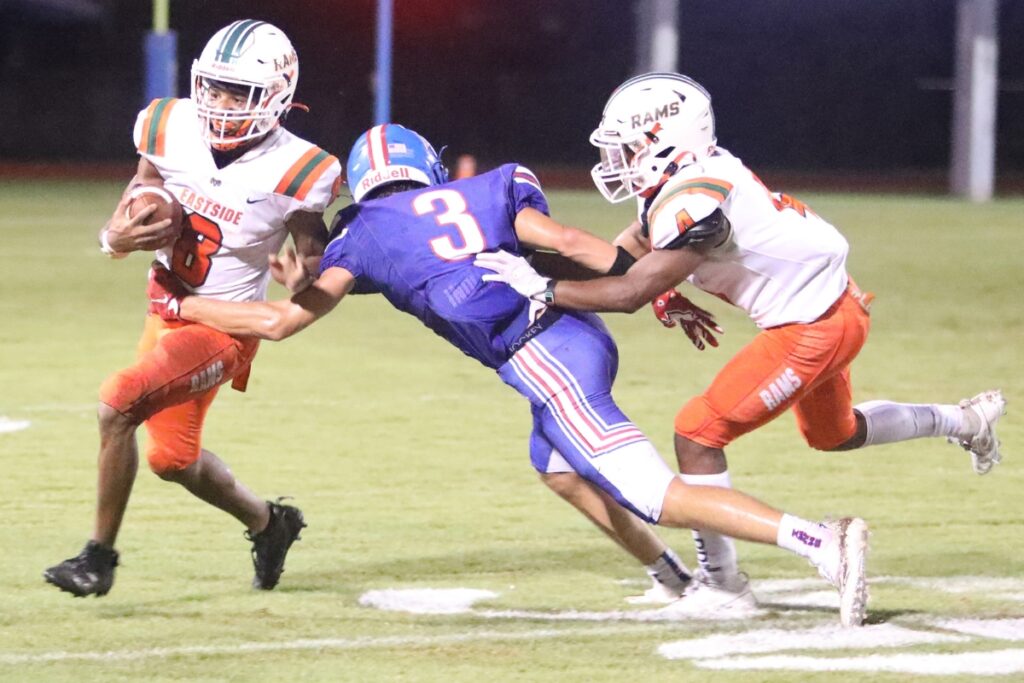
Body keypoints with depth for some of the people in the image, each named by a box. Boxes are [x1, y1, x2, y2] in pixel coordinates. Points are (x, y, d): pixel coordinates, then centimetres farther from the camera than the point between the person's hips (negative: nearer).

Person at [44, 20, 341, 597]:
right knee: (173, 457, 19)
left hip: (225, 327, -6)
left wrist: (303, 284, -30)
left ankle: (101, 556, -10)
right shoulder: (172, 132, -9)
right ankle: (267, 522, 46)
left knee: (120, 402, -25)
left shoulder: (292, 172, -20)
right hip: (167, 312, 6)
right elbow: (121, 226, 0)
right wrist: (121, 237, -25)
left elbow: (318, 258, -7)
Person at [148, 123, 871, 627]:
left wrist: (180, 304, 28)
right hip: (585, 333, 7)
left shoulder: (367, 234, 14)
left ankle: (821, 542, -28)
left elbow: (282, 320, 16)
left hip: (543, 361, -7)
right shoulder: (482, 193, 22)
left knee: (659, 495, -11)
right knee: (553, 462, 33)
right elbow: (569, 242, 7)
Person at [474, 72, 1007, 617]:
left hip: (811, 327, -10)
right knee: (834, 434, 33)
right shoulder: (689, 175, 2)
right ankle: (965, 421, 48)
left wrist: (544, 289, -24)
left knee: (698, 433, -9)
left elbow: (631, 293, -30)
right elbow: (627, 251, 13)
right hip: (834, 306, 10)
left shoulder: (692, 201, -27)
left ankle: (722, 585, 0)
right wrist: (670, 300, -4)